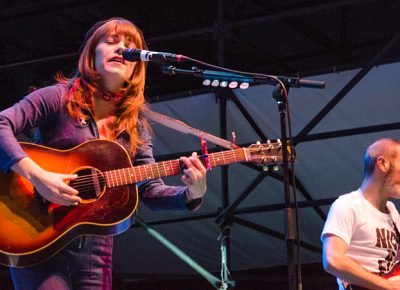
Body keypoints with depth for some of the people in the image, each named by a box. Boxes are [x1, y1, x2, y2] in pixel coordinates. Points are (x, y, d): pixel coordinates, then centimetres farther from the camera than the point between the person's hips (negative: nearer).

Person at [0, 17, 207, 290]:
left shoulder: (135, 126, 12)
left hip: (95, 251, 5)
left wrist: (193, 193, -11)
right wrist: (36, 175, -25)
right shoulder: (60, 97, -1)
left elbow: (151, 191, 8)